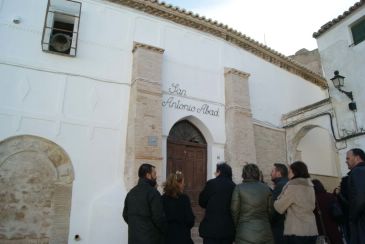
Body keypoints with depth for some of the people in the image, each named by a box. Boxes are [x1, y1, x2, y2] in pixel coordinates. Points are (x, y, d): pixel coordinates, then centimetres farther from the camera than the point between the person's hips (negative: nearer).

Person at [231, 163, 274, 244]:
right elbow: (270, 210, 6)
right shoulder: (266, 188, 4)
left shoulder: (239, 188, -5)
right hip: (264, 232, 3)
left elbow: (234, 211, -3)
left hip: (245, 233, -3)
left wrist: (236, 226, 13)